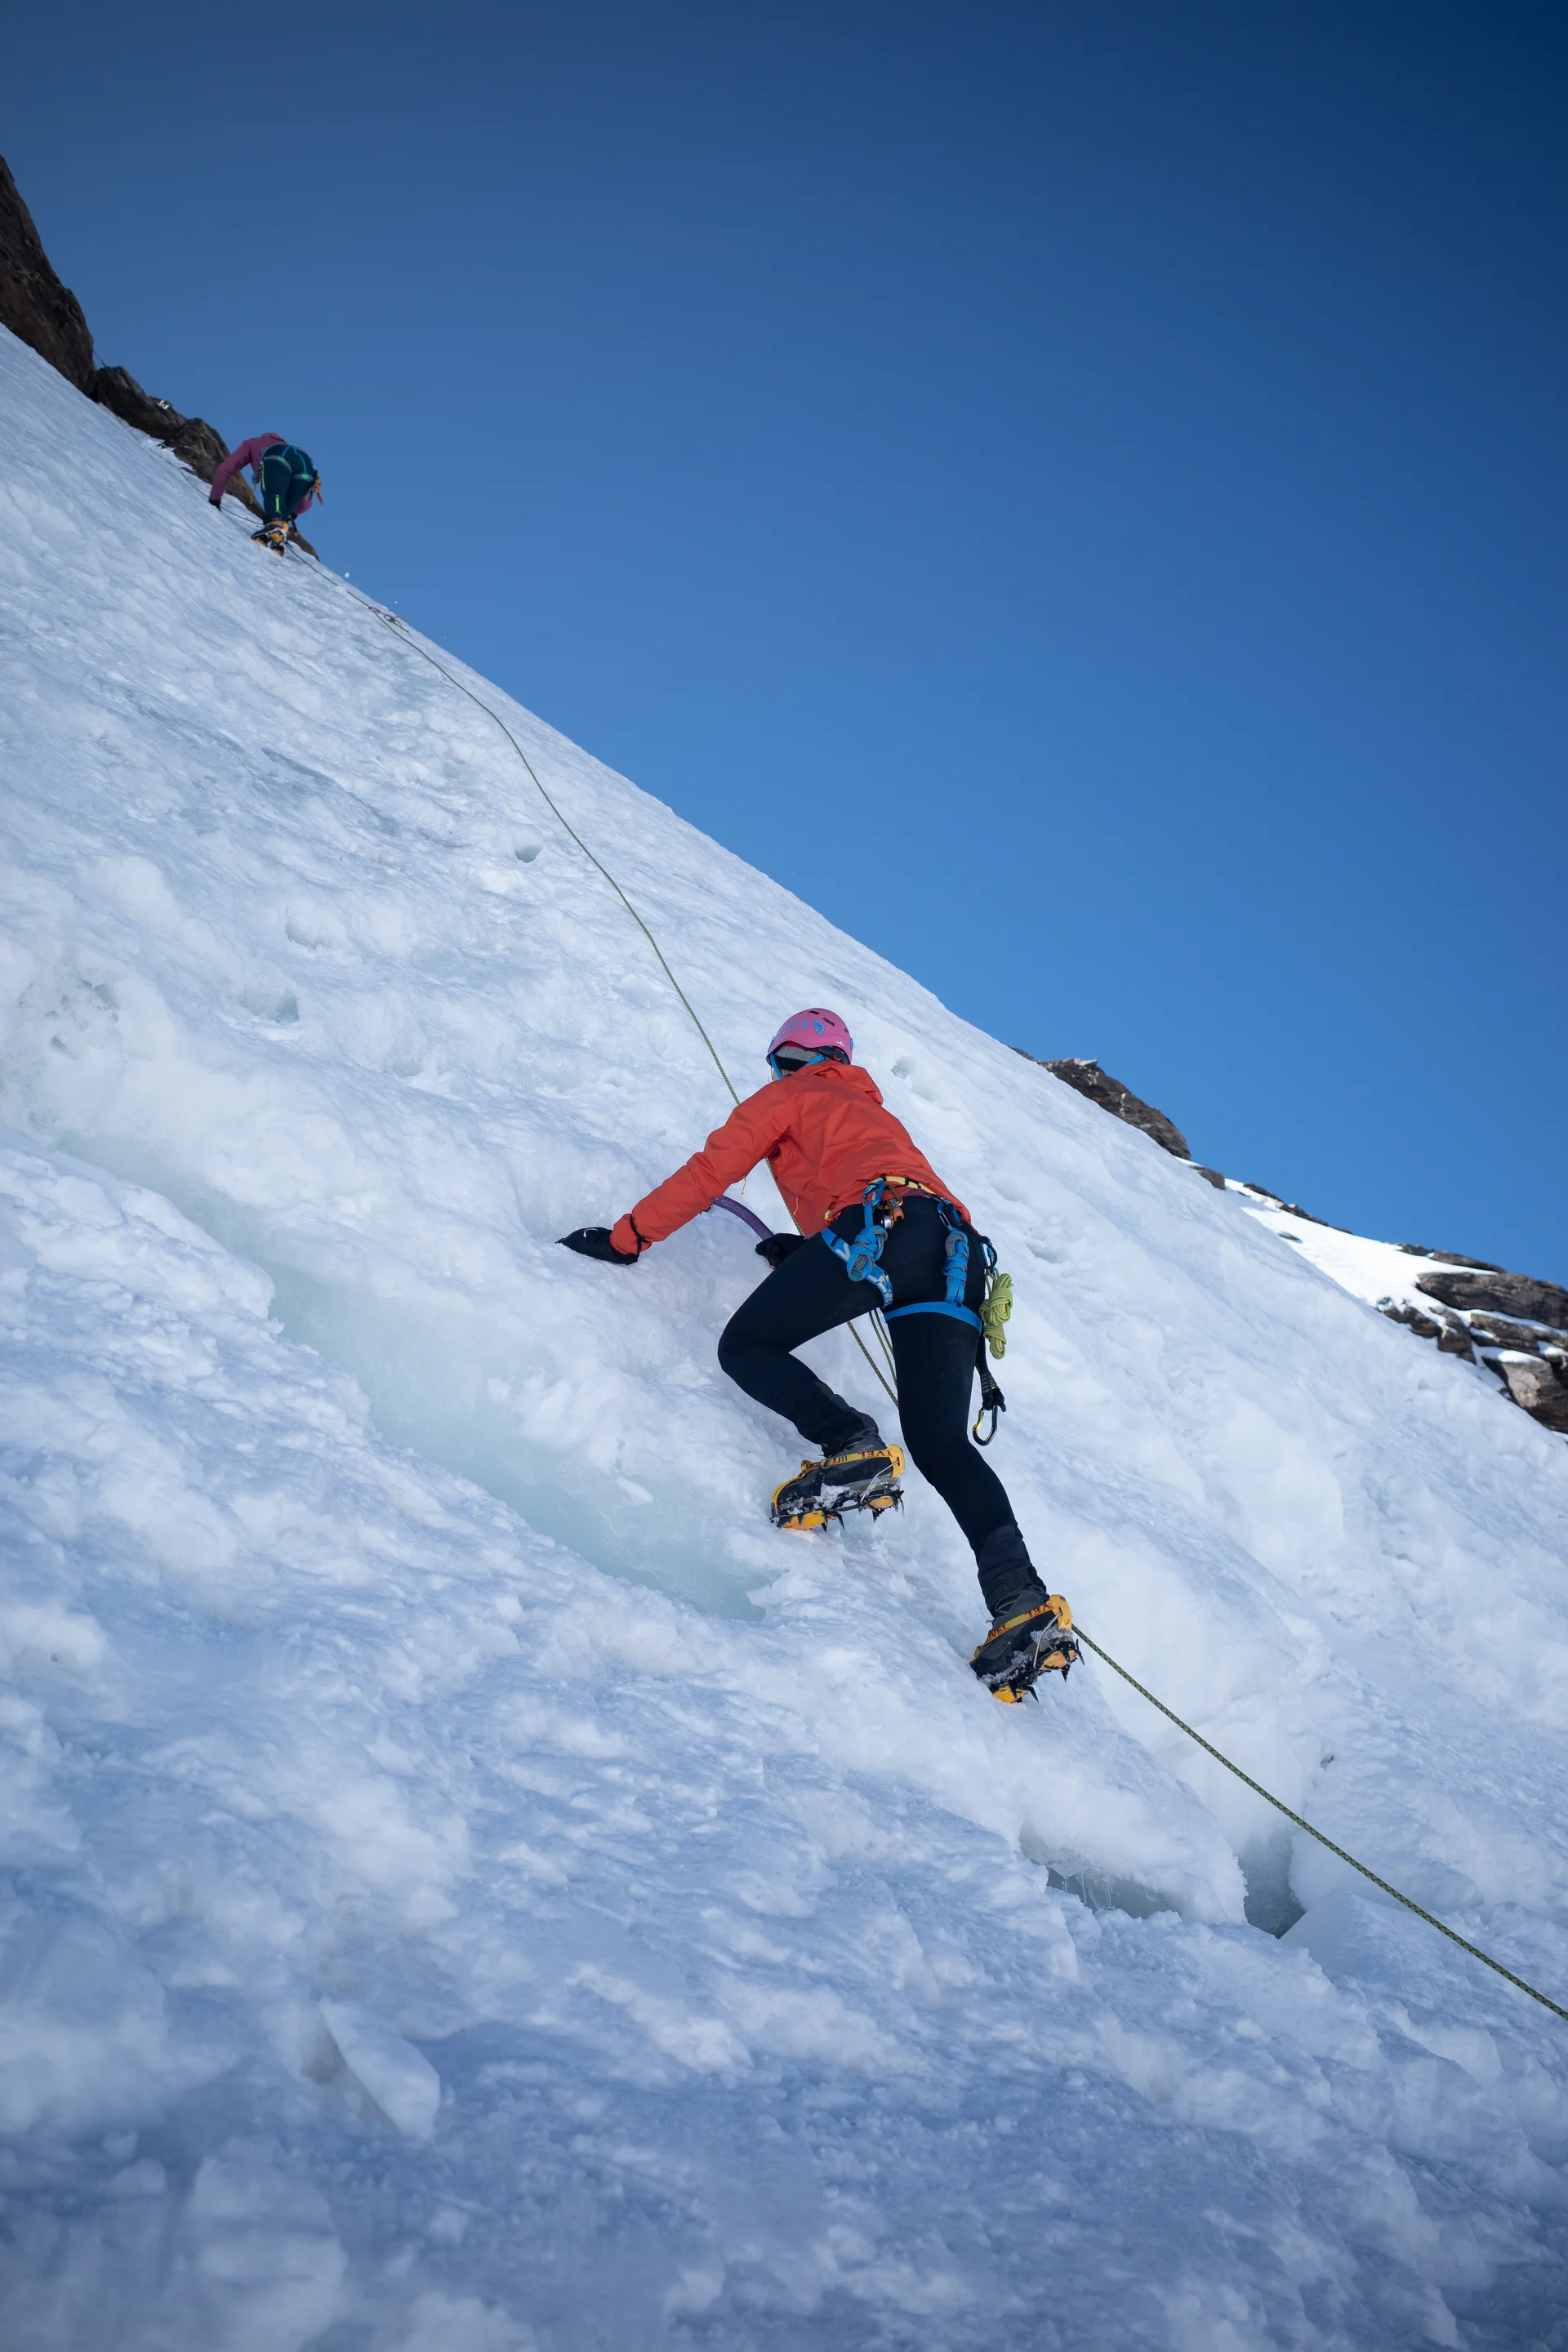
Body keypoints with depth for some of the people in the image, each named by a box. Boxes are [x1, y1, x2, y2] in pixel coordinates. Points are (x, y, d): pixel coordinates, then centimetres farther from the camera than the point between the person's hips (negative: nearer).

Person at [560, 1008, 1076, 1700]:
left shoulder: (789, 1096, 23)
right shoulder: (877, 1113, 42)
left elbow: (711, 1170, 16)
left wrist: (627, 1236, 21)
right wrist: (805, 1253, 40)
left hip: (878, 1223, -6)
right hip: (957, 1255, 6)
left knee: (747, 1345, 3)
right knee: (940, 1441, 1)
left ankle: (849, 1443, -24)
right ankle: (1023, 1603, -18)